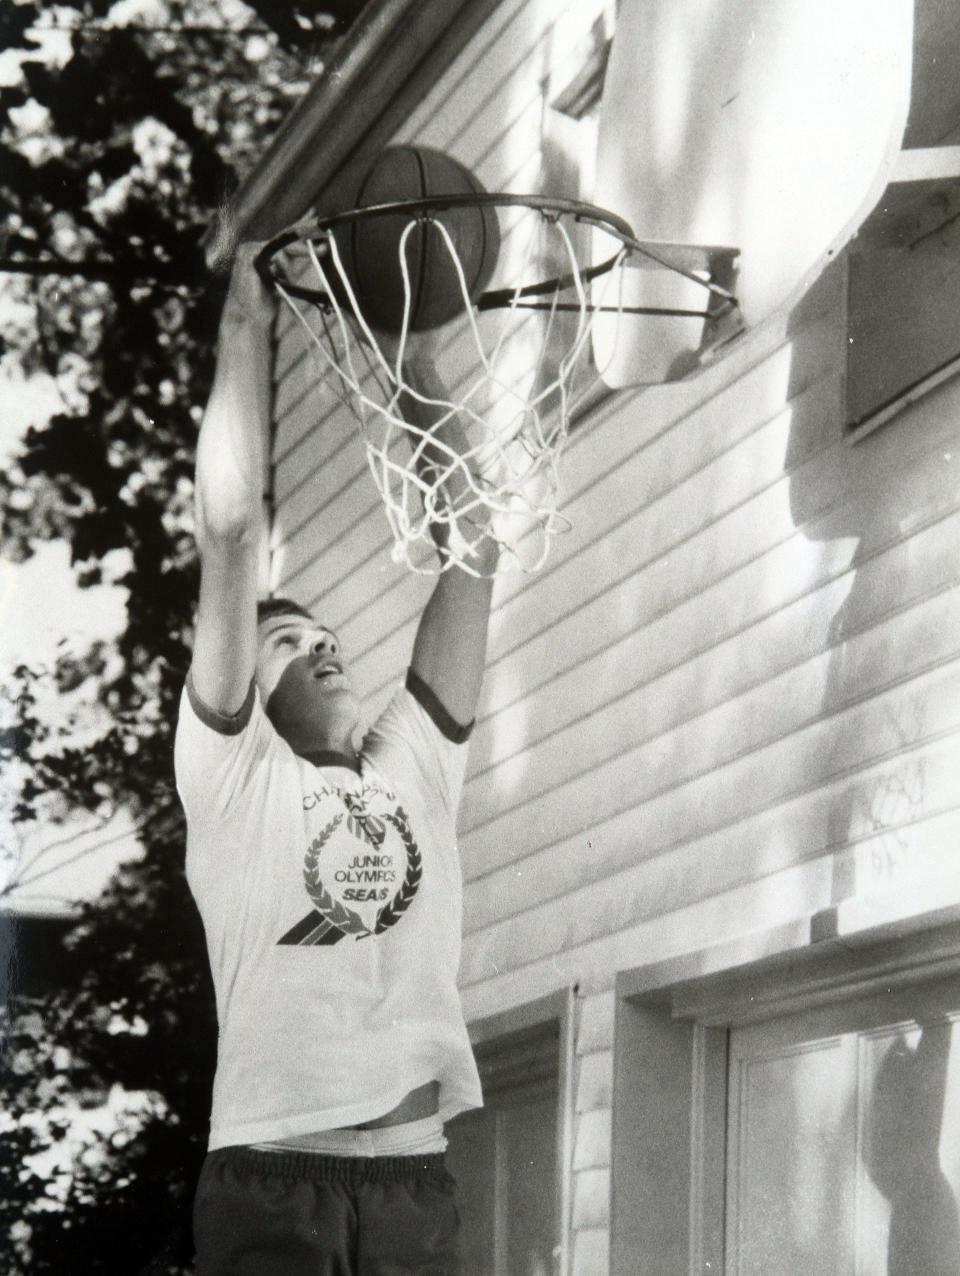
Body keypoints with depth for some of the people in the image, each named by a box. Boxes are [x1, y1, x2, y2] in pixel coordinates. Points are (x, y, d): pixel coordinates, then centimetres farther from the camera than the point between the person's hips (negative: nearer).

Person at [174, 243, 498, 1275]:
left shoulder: (415, 766, 19)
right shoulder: (231, 775, 8)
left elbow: (469, 555, 16)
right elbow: (231, 532, 1)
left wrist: (414, 369, 15)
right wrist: (246, 327, 5)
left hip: (415, 1181, 4)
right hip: (272, 1180, -4)